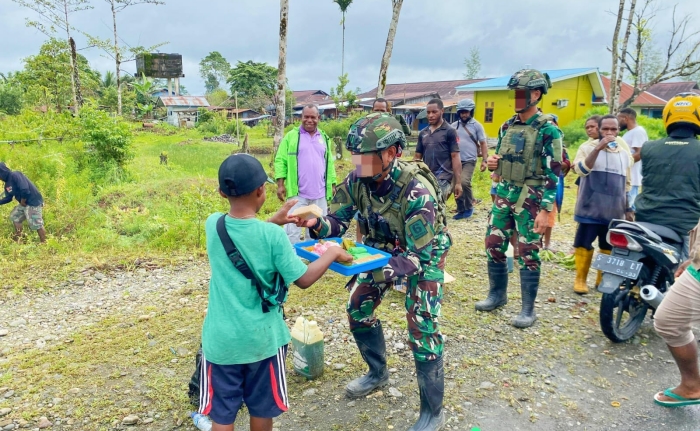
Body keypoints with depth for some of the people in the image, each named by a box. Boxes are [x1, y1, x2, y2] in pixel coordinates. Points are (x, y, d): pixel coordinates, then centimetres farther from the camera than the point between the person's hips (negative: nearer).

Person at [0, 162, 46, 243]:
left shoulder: (15, 175, -18)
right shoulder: (7, 183, 11)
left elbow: (25, 190, -27)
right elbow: (8, 198, 19)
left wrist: (22, 202, -14)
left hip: (33, 202, -11)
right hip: (24, 203, 11)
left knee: (36, 224, -8)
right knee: (14, 217, 22)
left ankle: (44, 243, 0)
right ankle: (17, 239, 31)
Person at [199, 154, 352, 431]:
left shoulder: (212, 225, -8)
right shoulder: (273, 236, -18)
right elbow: (303, 280, -10)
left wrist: (274, 221, 14)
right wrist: (332, 254, 2)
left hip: (221, 338, 2)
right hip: (261, 338, -2)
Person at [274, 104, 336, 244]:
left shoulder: (324, 138, 13)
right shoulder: (291, 136, 1)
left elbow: (329, 163, 17)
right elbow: (280, 160, -2)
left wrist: (332, 185, 13)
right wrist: (280, 184, -9)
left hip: (319, 193, 4)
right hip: (297, 192, -4)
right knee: (293, 226, 0)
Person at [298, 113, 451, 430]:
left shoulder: (417, 191, -36)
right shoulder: (357, 180, -19)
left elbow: (418, 256, -35)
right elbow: (337, 222, -13)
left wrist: (379, 272, -50)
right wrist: (316, 224, -36)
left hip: (424, 255, -6)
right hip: (382, 248, 6)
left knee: (422, 331, -9)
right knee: (357, 309, 10)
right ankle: (377, 373, 36)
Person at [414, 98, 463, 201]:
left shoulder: (449, 132, -1)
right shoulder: (423, 133, 13)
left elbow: (455, 157, -5)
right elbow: (417, 156, 17)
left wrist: (458, 182, -9)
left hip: (443, 179, -5)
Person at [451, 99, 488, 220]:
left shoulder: (477, 125, -1)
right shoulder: (454, 126, 7)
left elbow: (483, 143, 2)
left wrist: (484, 160, -5)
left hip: (469, 160, -4)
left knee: (464, 182, -23)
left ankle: (469, 207, -3)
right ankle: (461, 210, 18)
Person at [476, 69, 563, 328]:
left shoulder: (547, 129, -10)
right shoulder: (507, 126, 11)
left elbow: (553, 172, -13)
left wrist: (545, 210, -18)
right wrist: (493, 163, -4)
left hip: (531, 197, -7)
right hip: (504, 193, 7)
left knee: (528, 253, 0)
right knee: (493, 245, 10)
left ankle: (528, 309, 13)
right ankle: (497, 294, 28)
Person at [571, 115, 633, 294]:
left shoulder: (625, 154, 13)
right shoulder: (588, 147, -3)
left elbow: (626, 184, 19)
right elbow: (581, 170, -22)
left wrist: (628, 209, 17)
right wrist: (598, 148, -26)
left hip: (614, 211, 5)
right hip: (590, 209, -4)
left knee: (609, 247, 11)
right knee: (584, 244, -1)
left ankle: (603, 278, 24)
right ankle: (580, 279, 11)